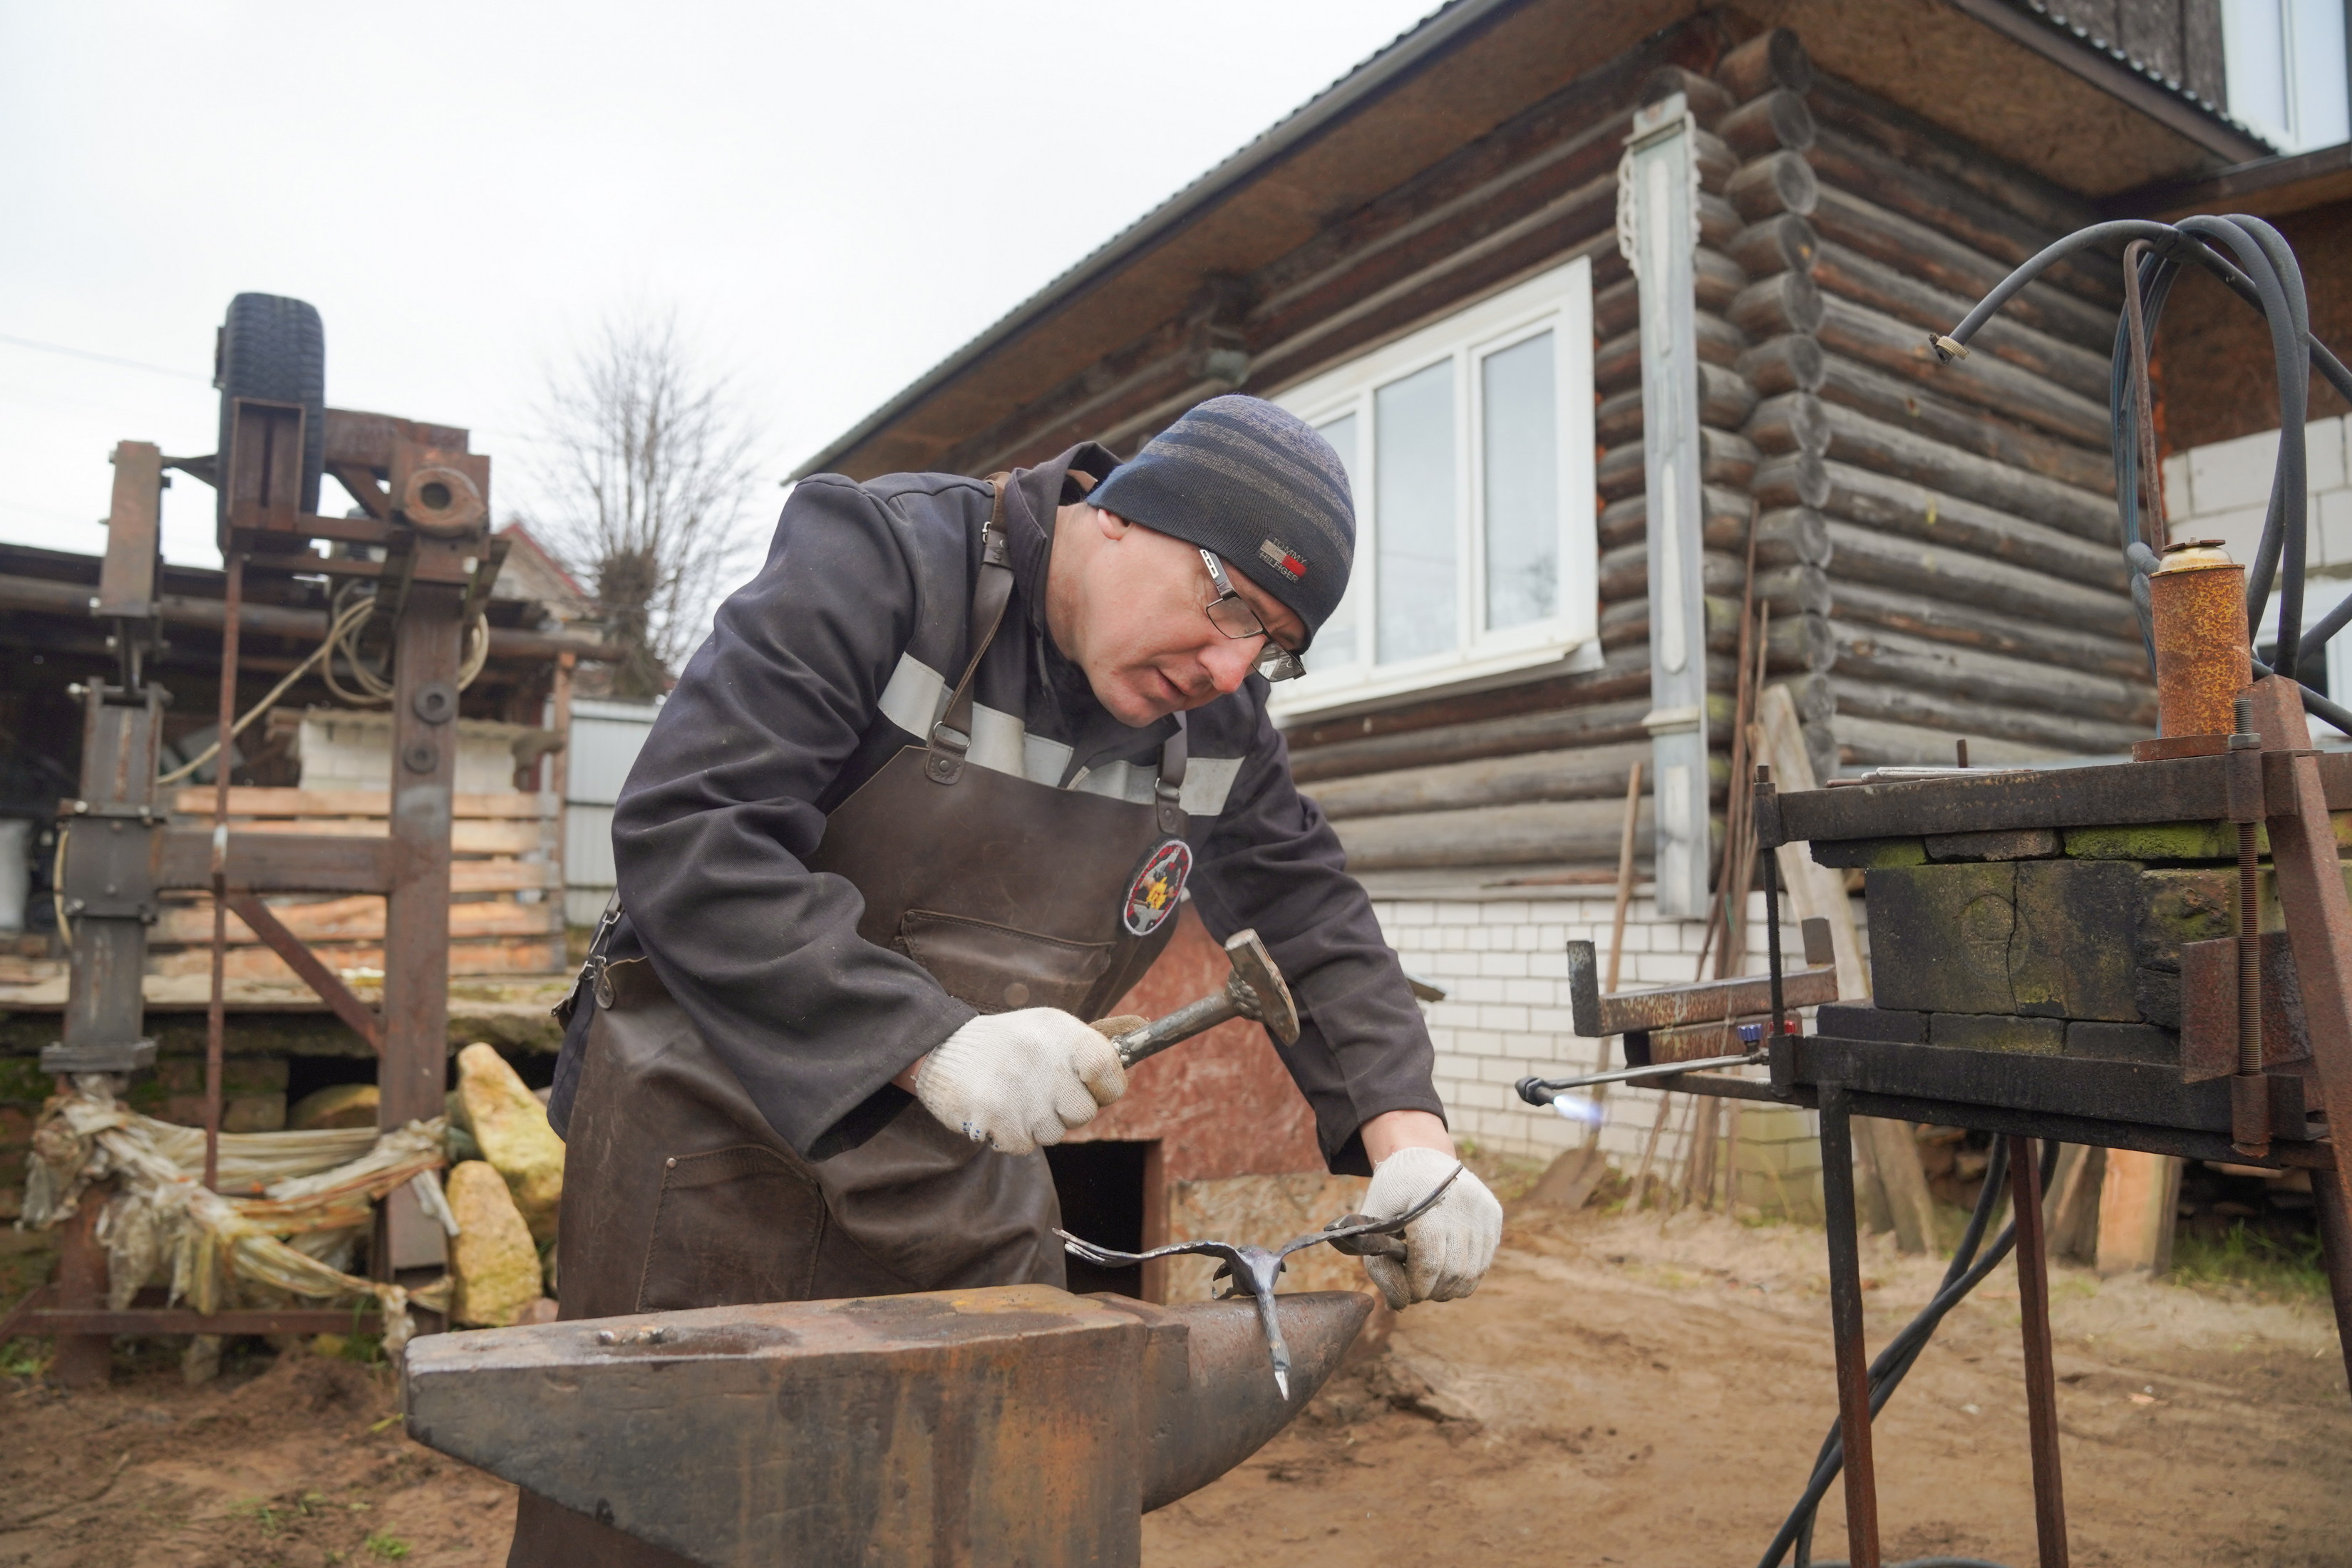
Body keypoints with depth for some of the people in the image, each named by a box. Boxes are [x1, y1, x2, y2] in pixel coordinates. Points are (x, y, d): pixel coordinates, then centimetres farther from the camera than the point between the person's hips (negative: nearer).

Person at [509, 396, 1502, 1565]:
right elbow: (683, 832, -25)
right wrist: (931, 1044, -34)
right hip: (714, 1137, -4)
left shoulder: (1219, 722, 0)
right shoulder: (883, 561, -17)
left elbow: (1314, 927, 4)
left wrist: (1407, 1135, -14)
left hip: (964, 1189, 5)